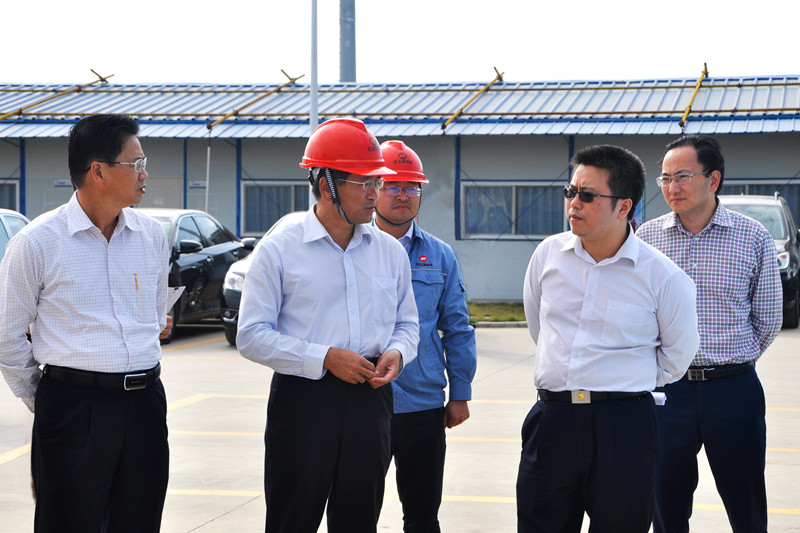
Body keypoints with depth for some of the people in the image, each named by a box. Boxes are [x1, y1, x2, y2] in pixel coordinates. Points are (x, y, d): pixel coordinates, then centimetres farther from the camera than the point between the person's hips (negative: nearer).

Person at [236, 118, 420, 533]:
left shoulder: (390, 251, 11)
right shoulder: (279, 251, -3)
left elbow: (407, 323, 19)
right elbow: (252, 336, -8)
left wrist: (397, 352, -4)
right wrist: (325, 358, -16)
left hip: (370, 401, 4)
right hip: (302, 401, -4)